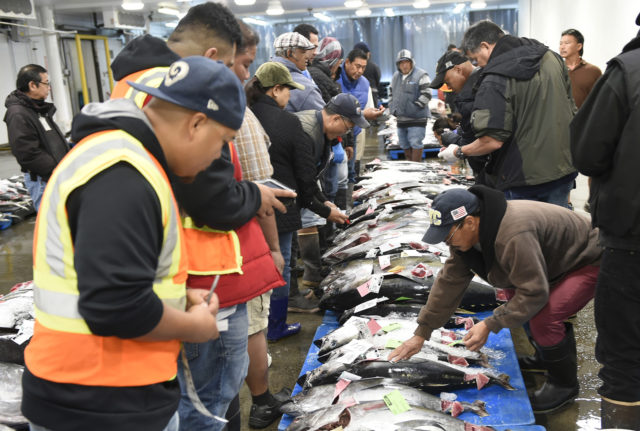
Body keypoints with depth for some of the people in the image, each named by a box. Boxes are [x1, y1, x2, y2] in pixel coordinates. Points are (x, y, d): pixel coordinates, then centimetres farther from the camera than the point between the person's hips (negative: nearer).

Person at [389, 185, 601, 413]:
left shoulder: (514, 236, -39)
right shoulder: (467, 235, -8)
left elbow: (533, 292, -32)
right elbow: (449, 281, -3)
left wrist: (490, 325, -31)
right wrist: (421, 333, -3)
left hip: (590, 262, -9)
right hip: (555, 261, 10)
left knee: (543, 317, -24)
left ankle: (564, 383, 2)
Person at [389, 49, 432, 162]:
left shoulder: (421, 75, -8)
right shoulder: (396, 76, 14)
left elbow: (427, 94, -14)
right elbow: (392, 94, 22)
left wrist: (415, 107, -18)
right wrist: (393, 109, 10)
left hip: (417, 118, -7)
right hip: (401, 118, 7)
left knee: (415, 143, -9)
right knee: (404, 144, 15)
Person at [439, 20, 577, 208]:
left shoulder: (495, 81, -20)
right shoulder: (551, 57, 5)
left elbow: (492, 141, -24)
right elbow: (571, 108, 16)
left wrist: (458, 152, -8)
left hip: (524, 179, -7)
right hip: (563, 170, 7)